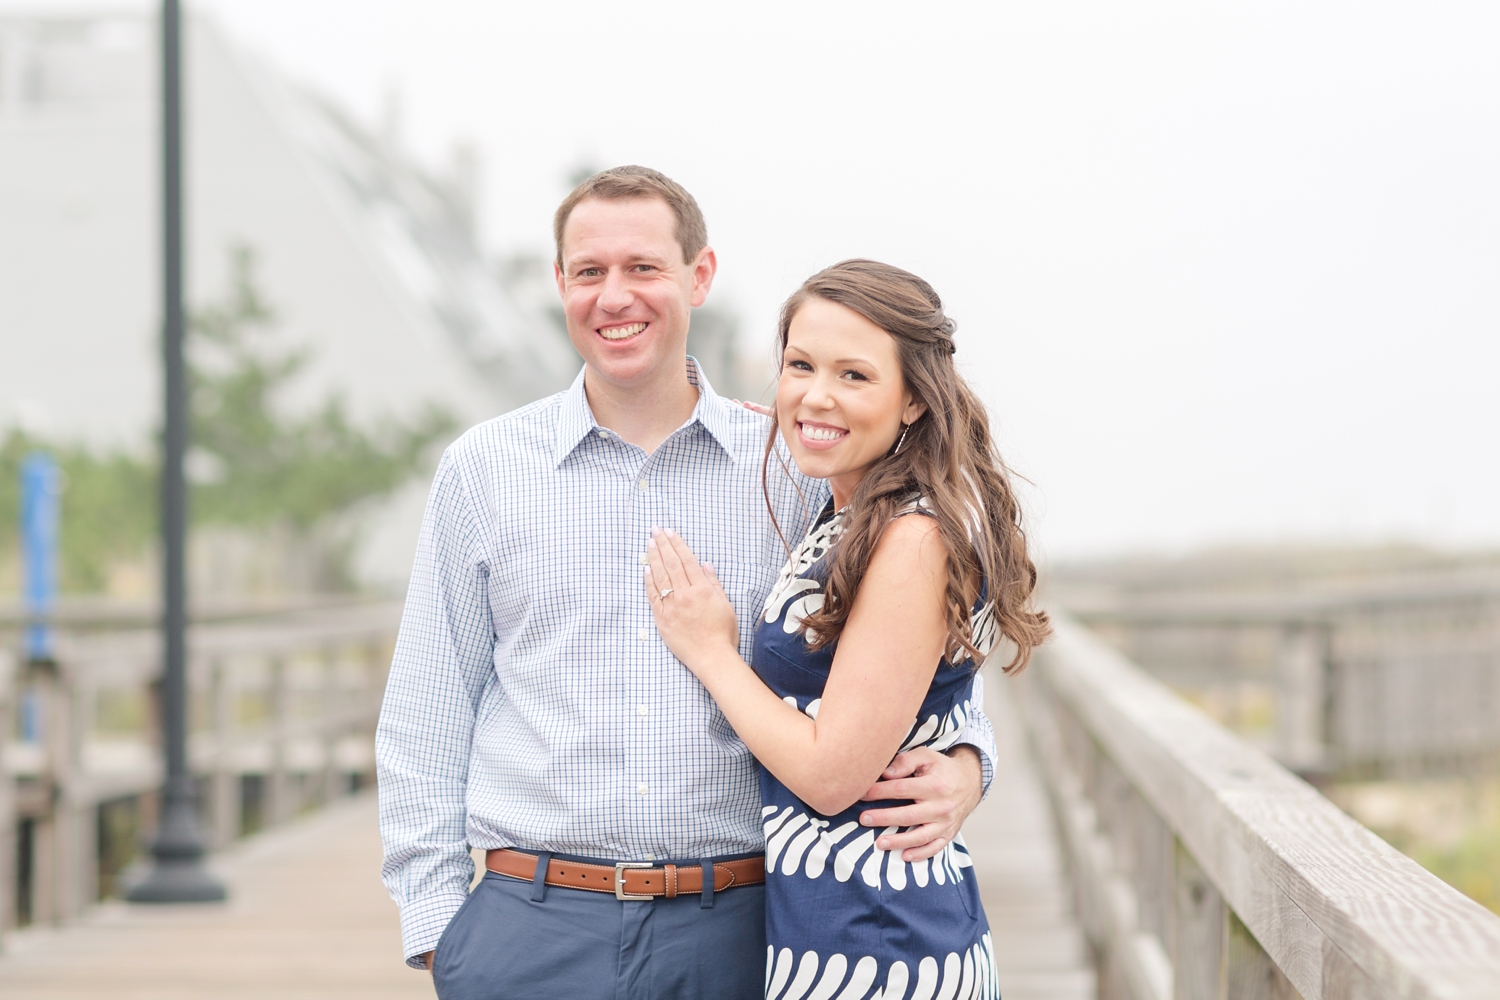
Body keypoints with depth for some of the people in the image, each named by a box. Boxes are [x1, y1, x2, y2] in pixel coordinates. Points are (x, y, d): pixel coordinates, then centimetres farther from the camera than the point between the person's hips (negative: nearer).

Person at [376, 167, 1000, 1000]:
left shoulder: (793, 471, 4)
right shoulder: (482, 469, 5)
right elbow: (426, 720, 7)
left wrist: (961, 761, -8)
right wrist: (433, 917, 1)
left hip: (734, 930, 0)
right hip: (534, 925, 0)